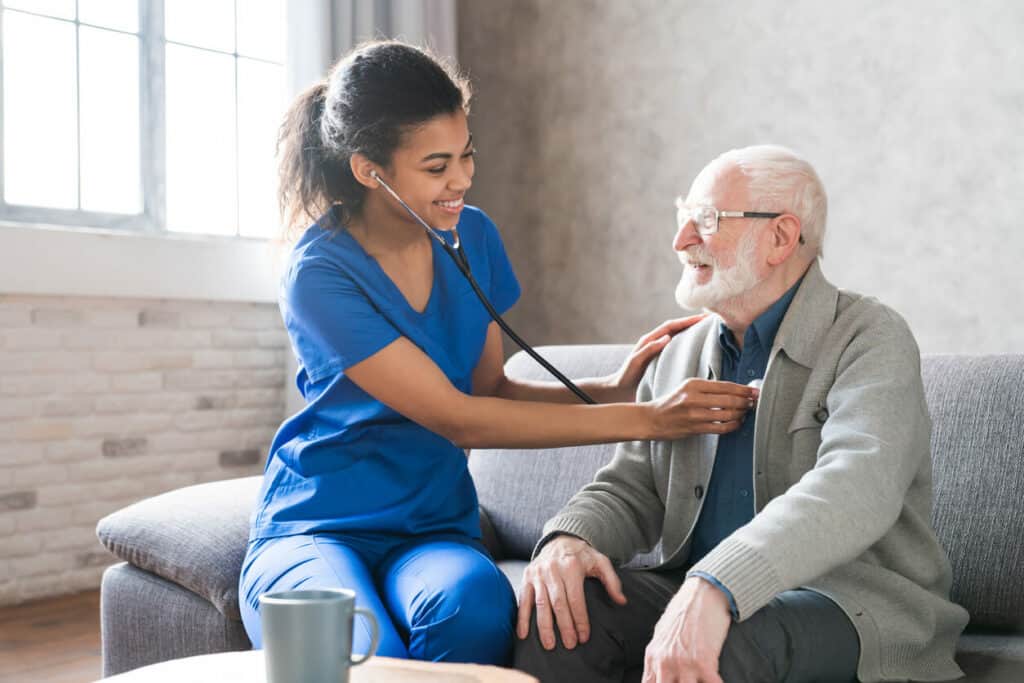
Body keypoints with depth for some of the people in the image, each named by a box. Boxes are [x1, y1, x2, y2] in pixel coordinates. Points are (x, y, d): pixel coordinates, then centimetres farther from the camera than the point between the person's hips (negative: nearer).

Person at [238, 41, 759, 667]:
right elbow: (458, 420, -20)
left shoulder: (472, 236, 3)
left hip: (433, 525, 4)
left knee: (475, 610, -31)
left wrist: (615, 388, -10)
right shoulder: (319, 275, -16)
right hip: (315, 528, -4)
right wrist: (647, 420, -20)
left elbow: (491, 389, 8)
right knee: (363, 653, -35)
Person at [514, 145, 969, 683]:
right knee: (555, 612, -23)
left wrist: (715, 587, -41)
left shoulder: (870, 338, -8)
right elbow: (631, 488, 8)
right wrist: (569, 537, -16)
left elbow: (855, 486, -26)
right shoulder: (678, 356, 12)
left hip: (852, 603, -4)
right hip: (700, 592, 5)